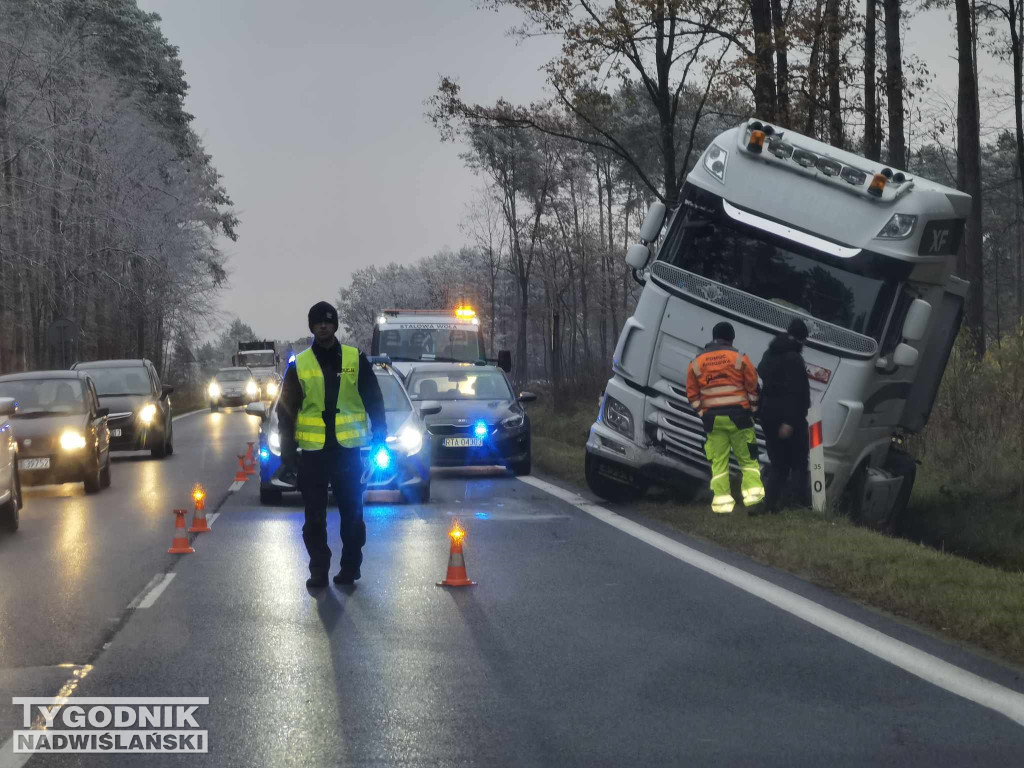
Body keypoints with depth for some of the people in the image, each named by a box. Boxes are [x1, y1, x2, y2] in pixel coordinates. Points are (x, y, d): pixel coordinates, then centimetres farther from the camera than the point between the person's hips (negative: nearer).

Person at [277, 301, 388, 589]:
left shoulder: (355, 360, 4)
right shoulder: (299, 365, 4)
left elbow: (374, 399, 8)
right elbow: (286, 409, 7)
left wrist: (380, 434, 1)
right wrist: (287, 448, 2)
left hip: (347, 449, 0)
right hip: (312, 450, 0)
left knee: (351, 511, 6)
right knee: (314, 515, 3)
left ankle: (350, 566, 16)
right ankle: (318, 569, 10)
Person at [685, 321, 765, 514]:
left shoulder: (696, 362, 7)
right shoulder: (739, 358, -2)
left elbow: (692, 393, 7)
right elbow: (753, 387, -1)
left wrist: (703, 414, 12)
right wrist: (752, 410, 9)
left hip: (712, 419, 2)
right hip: (738, 416, -2)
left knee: (718, 462, 6)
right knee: (748, 459, 4)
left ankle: (722, 504, 2)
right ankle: (753, 498, -6)